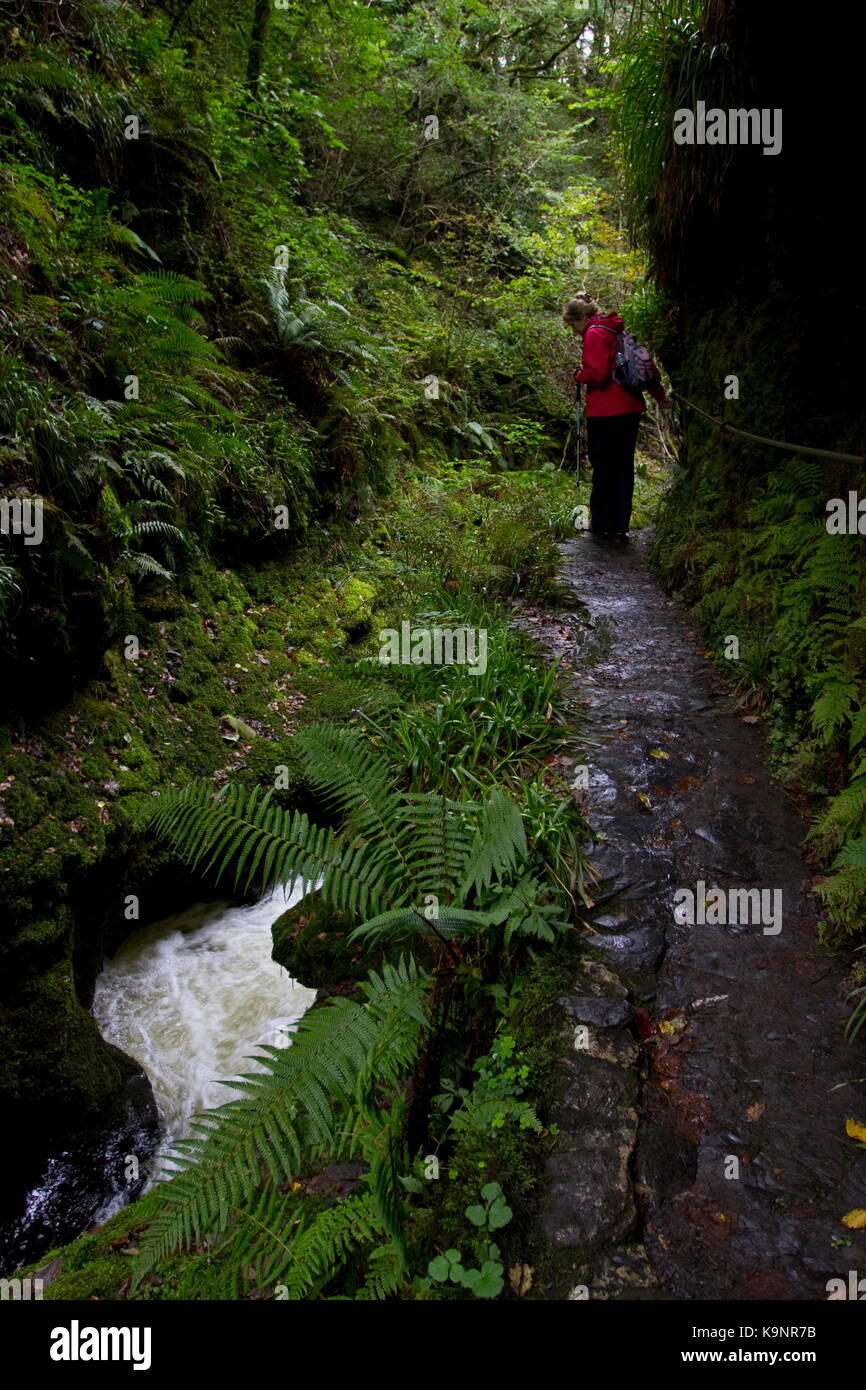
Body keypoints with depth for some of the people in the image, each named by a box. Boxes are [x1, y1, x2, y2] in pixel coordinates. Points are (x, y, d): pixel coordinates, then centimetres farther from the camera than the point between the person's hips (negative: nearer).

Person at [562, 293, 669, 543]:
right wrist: (658, 394, 26)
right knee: (623, 467, 11)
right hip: (630, 409, 8)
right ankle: (619, 527, 16)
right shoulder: (617, 331, 16)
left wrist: (579, 374, 2)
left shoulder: (594, 334, -9)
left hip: (606, 413, -8)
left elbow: (597, 374, -19)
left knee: (603, 468, 2)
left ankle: (602, 523, 11)